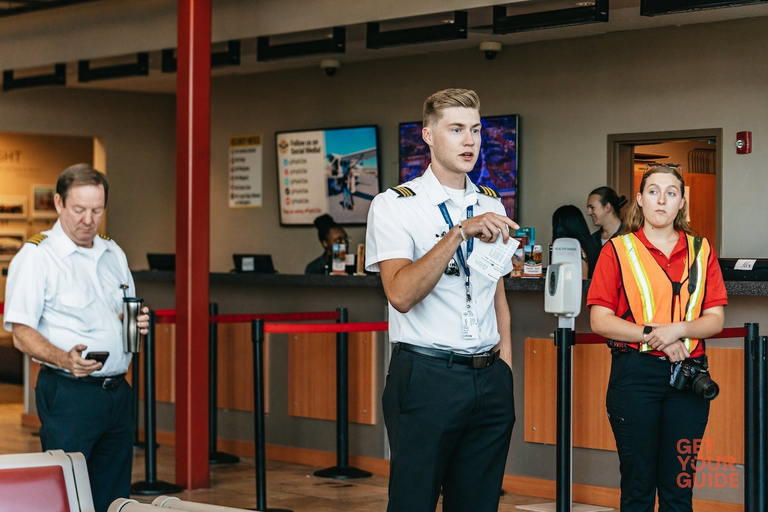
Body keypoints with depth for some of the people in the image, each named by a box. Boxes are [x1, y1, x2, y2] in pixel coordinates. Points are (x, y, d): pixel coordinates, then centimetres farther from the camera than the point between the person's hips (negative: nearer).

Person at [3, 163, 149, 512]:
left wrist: (138, 323, 2)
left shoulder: (114, 254, 15)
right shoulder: (35, 256, -6)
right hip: (68, 394, -6)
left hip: (117, 392, 7)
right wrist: (65, 360, -28)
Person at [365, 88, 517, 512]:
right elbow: (401, 294, -21)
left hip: (489, 379, 5)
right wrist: (459, 233, -28)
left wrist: (504, 368, 12)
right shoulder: (393, 206, -6)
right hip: (426, 377, -5)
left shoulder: (490, 205, 13)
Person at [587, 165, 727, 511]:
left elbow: (715, 320, 6)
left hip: (688, 375, 2)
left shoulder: (701, 251, 11)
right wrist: (653, 336, -13)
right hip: (634, 375, -2)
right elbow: (599, 320, -2)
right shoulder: (617, 250, 4)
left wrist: (678, 329, -13)